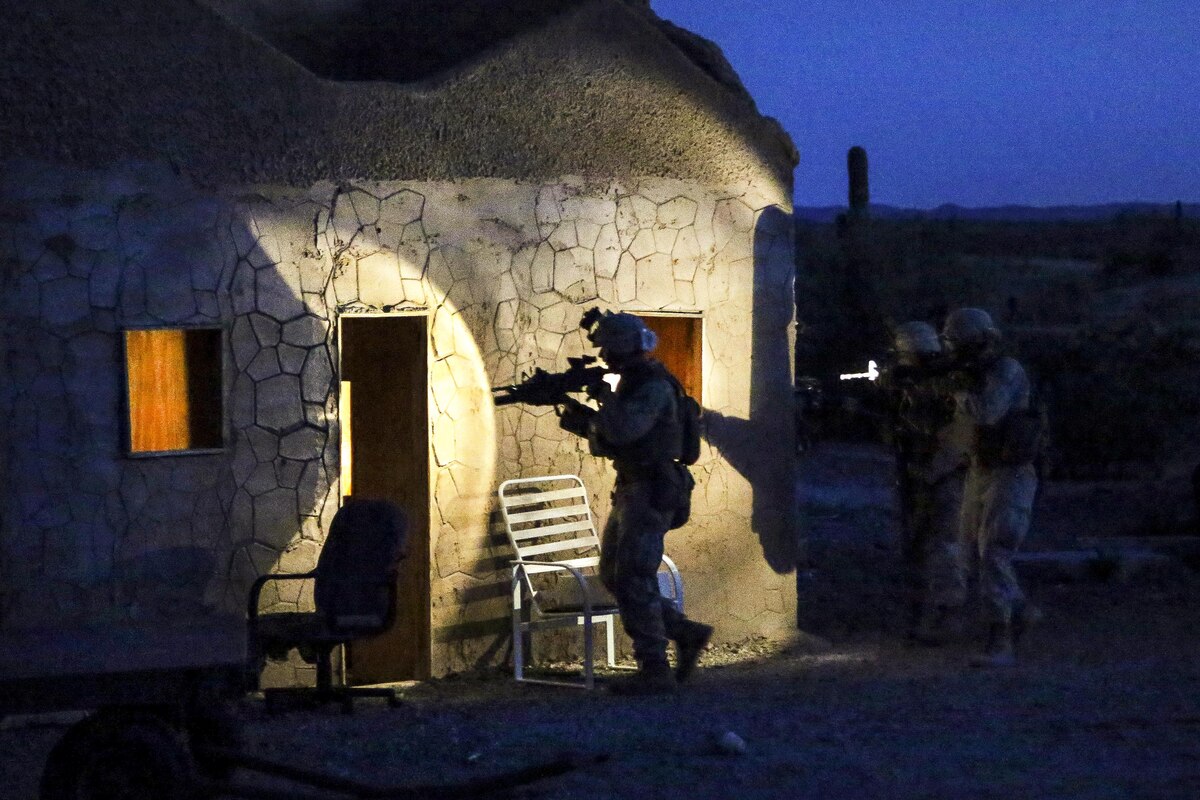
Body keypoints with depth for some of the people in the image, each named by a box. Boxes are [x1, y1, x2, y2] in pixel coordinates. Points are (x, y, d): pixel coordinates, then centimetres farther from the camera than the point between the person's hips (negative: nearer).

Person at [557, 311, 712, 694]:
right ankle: (687, 633, 19)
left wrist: (602, 396, -14)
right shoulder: (632, 383, 14)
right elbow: (606, 434, 22)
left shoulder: (654, 388, -17)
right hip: (630, 491, 10)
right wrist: (571, 409, 10)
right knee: (614, 575, 13)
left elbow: (621, 430, -30)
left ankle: (654, 671, -7)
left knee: (633, 580, -11)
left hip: (651, 493, -10)